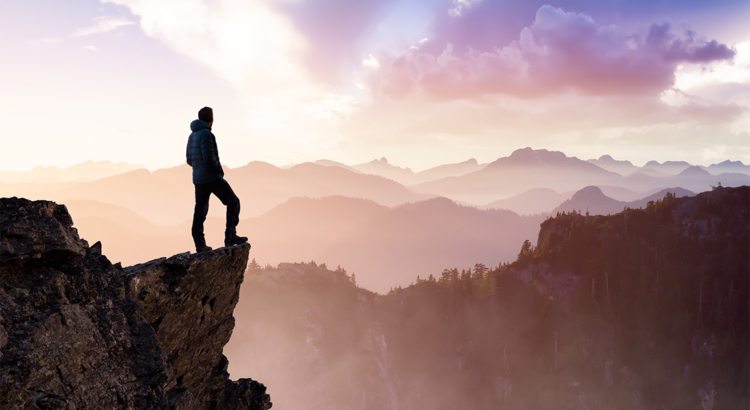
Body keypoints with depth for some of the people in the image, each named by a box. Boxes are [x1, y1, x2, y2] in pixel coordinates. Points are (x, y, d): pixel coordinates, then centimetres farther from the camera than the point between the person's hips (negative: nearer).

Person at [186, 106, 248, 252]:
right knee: (233, 202, -2)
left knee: (200, 210, 11)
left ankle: (199, 244, 11)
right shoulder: (206, 134, -15)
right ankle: (230, 236, -13)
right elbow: (209, 158, -23)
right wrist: (219, 170, -7)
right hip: (212, 177, -9)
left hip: (198, 178, 9)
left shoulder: (192, 136, 13)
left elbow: (189, 160, 18)